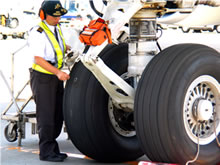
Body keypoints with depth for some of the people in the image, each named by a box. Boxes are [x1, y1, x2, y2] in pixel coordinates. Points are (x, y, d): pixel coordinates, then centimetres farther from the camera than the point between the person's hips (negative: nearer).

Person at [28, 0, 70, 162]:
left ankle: (53, 149, 22)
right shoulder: (38, 32, -17)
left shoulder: (57, 28, 10)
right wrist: (58, 72, -30)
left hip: (56, 76, 9)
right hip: (42, 77, -9)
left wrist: (69, 48, 15)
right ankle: (46, 152, 3)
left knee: (58, 114, 11)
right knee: (46, 115, -6)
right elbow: (38, 59, -23)